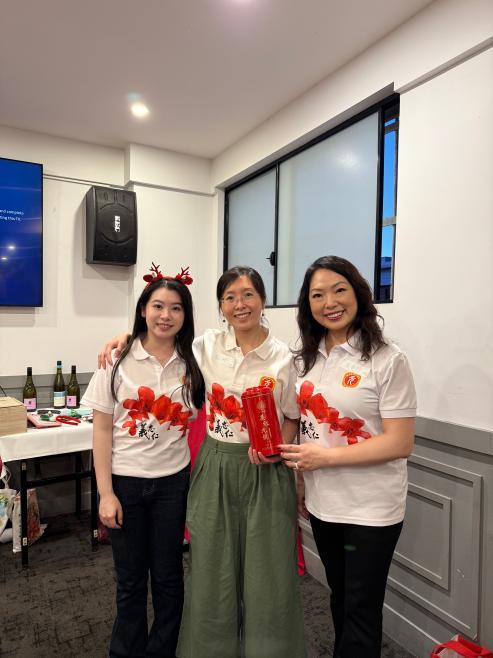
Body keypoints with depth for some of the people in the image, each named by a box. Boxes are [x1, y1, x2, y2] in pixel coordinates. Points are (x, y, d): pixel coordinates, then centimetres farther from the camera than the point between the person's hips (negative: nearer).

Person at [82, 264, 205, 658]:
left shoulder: (191, 363, -3)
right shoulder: (119, 360, -7)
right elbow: (102, 430, -5)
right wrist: (105, 493, -7)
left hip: (173, 481, 1)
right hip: (125, 480, -1)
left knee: (168, 576, 15)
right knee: (130, 578, 15)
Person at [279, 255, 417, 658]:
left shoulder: (387, 359, -17)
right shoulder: (308, 358, 2)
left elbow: (400, 443, -19)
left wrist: (326, 456, -21)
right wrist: (300, 483, 6)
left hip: (371, 509, -5)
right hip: (322, 503, 6)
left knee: (361, 609, 12)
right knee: (339, 597, 25)